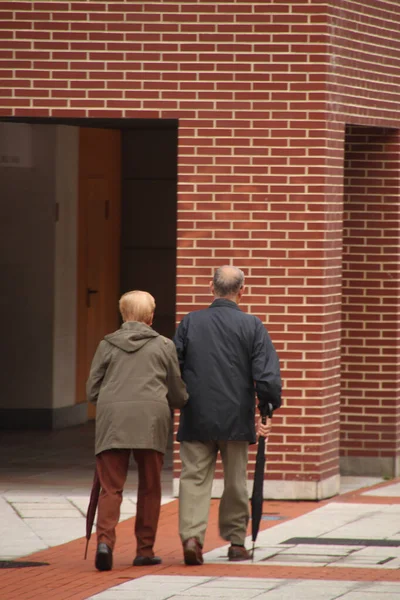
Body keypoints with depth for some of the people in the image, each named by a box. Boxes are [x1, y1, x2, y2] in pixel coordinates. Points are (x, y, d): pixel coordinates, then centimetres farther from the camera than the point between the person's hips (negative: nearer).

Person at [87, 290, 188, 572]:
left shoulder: (108, 345, 9)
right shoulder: (164, 346, 9)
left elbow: (92, 390, 10)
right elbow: (178, 394, 13)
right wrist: (183, 401, 35)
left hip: (112, 420, 0)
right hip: (151, 421, 0)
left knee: (111, 487, 0)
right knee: (150, 488, 12)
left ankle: (105, 540, -20)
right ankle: (145, 550, 13)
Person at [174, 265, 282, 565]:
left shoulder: (190, 323, 1)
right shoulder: (252, 326, -4)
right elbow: (267, 374, -9)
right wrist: (268, 411, -2)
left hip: (197, 417, 1)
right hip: (236, 417, -1)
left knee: (194, 478, 1)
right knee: (235, 482, 12)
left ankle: (191, 535, -17)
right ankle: (236, 542, 19)